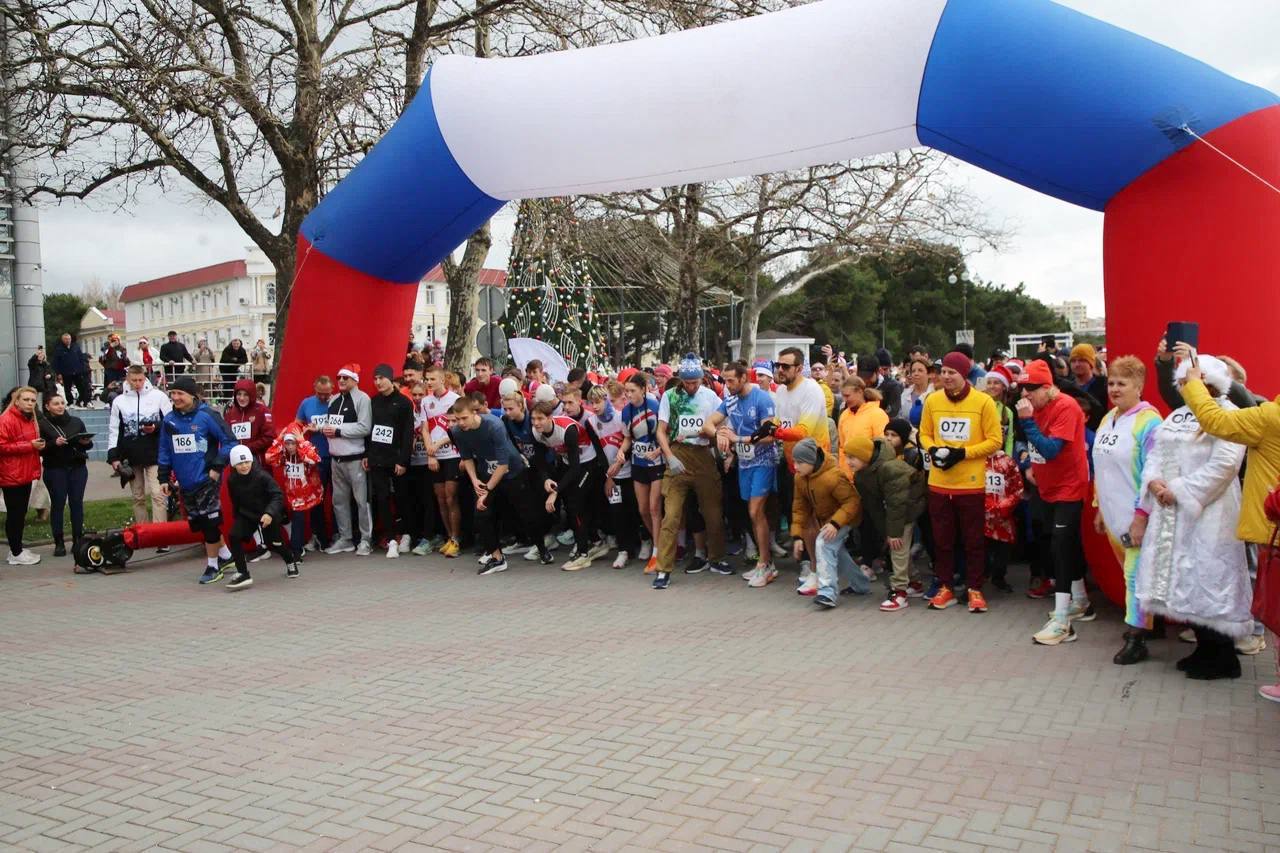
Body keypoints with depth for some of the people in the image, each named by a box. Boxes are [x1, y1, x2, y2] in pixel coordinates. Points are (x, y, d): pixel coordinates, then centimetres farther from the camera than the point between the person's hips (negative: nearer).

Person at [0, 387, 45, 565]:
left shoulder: (30, 419, 16)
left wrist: (39, 445, 12)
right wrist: (30, 445, -20)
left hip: (25, 474, 9)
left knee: (21, 513, 14)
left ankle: (17, 549, 22)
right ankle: (16, 554, 4)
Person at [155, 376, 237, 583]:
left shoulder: (207, 416, -11)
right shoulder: (169, 420, 6)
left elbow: (229, 441, -9)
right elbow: (164, 451, 14)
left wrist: (217, 467, -12)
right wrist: (164, 478, 10)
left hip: (207, 480, -6)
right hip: (185, 483, 6)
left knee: (209, 522, -4)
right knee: (198, 523, 11)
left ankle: (212, 565, 10)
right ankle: (225, 554, 28)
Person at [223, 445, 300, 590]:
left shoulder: (262, 476, -23)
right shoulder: (232, 480, -9)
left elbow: (278, 496, -27)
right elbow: (235, 502, 8)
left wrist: (270, 513, -40)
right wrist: (236, 518, 14)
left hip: (268, 515, -3)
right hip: (246, 515, 4)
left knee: (273, 544, 3)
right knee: (234, 536, -17)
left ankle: (291, 561, 37)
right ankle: (243, 575, -11)